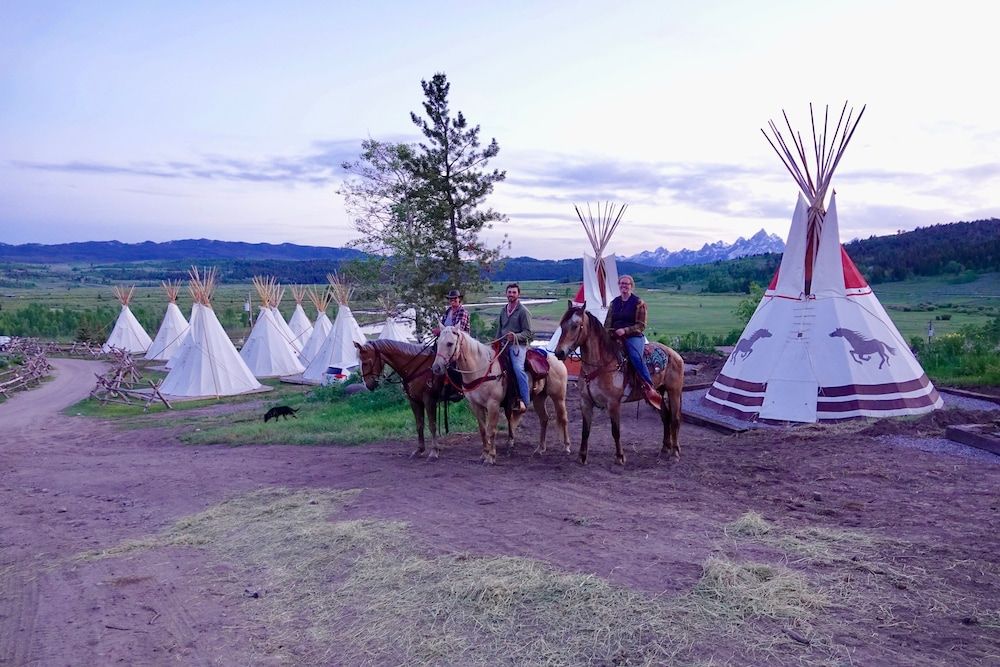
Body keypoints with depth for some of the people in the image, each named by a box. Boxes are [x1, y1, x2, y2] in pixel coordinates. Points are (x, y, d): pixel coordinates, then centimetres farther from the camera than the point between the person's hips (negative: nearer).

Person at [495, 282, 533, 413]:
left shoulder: (523, 311, -2)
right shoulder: (503, 310, 18)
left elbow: (528, 332, -7)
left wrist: (516, 336, -24)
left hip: (518, 345, -8)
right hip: (503, 345, 8)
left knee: (518, 368, -26)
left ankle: (524, 401, -25)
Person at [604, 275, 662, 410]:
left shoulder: (638, 302, 2)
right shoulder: (614, 302, 18)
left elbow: (641, 325, -3)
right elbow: (608, 323, 18)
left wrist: (625, 330, -17)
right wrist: (606, 333, -4)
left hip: (633, 336, -6)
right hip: (615, 337, 6)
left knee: (635, 356, -32)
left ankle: (650, 388, -30)